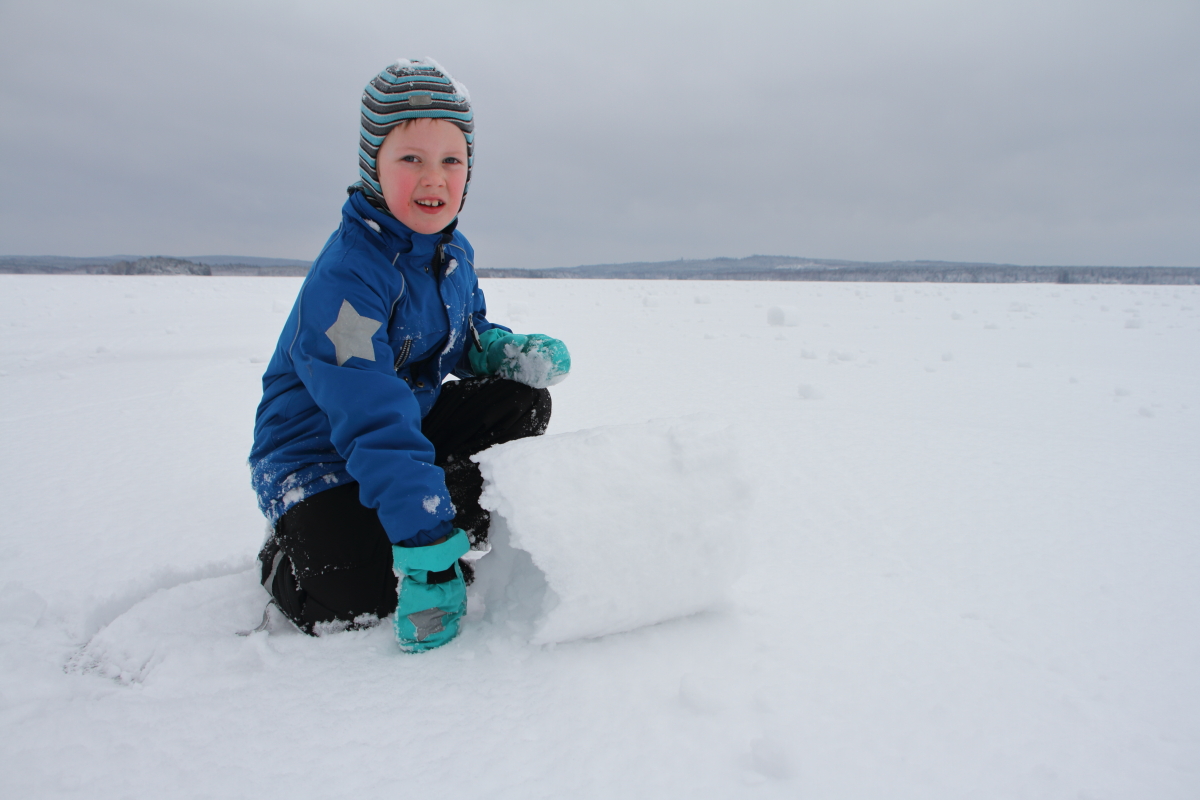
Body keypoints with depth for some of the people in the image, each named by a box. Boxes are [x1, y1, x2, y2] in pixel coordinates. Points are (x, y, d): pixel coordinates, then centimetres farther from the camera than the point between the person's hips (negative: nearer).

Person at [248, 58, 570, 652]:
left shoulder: (453, 252, -1)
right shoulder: (346, 277, -30)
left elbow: (468, 340, 15)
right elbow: (373, 420, -37)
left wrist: (513, 352, -11)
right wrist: (426, 544, -40)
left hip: (415, 421, 7)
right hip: (319, 455, -7)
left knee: (522, 403, -8)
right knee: (350, 604, -25)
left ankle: (468, 528, 4)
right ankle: (284, 557, 10)